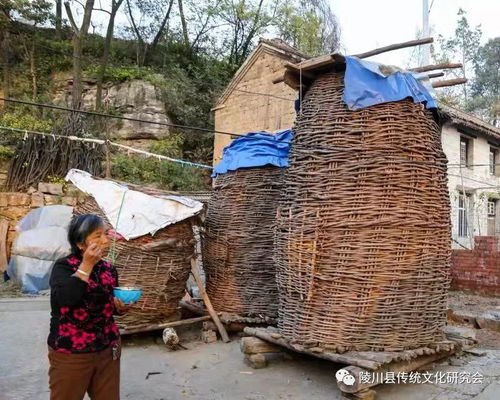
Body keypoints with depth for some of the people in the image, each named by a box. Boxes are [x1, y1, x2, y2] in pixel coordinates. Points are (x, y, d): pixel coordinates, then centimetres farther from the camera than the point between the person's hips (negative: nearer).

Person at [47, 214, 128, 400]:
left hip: (108, 349, 5)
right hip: (70, 353, -5)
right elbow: (64, 298, -32)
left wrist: (120, 307, -4)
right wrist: (87, 265, -26)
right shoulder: (64, 266, -12)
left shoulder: (109, 269, 3)